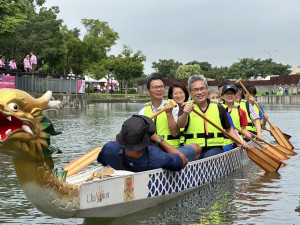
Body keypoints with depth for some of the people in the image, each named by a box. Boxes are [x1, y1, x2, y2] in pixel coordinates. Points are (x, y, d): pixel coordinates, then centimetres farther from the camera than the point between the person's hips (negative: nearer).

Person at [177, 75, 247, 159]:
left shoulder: (217, 107, 14)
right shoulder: (187, 107, 7)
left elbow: (229, 129, 24)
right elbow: (180, 125, -13)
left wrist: (239, 142, 7)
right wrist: (185, 114, -35)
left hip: (214, 149, 1)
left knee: (209, 157, -33)